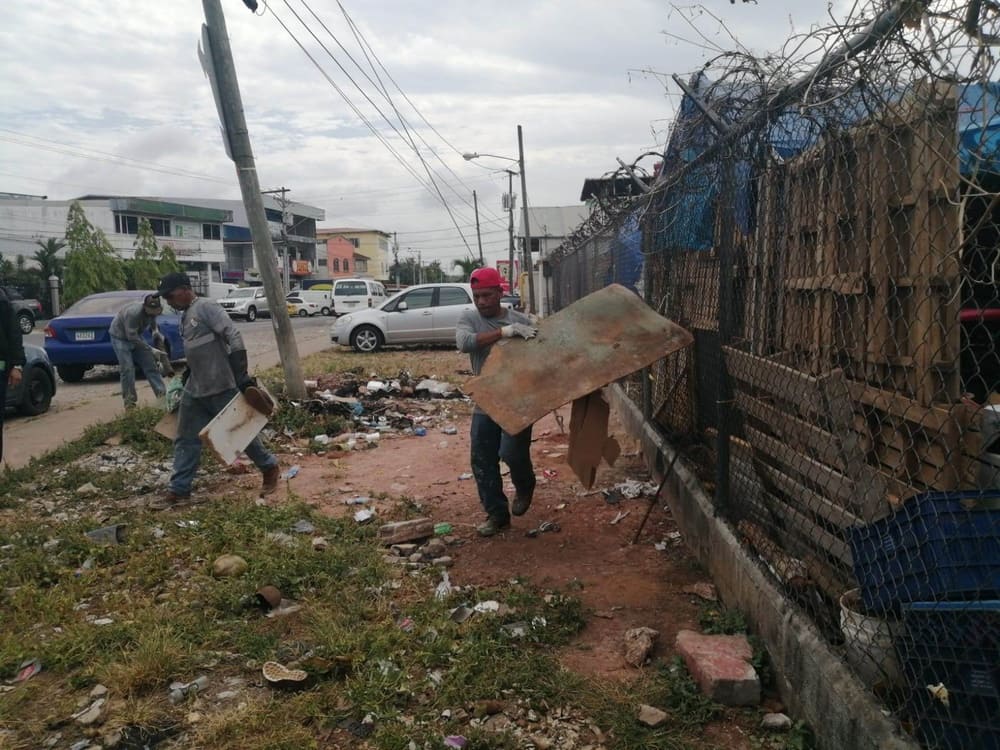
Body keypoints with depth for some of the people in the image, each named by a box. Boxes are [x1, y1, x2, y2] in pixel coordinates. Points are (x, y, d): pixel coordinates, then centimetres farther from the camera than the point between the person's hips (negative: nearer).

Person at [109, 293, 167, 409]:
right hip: (120, 337, -7)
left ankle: (163, 394, 3)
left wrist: (156, 332, -12)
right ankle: (129, 401, -3)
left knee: (150, 364, 1)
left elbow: (152, 322, 9)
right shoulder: (134, 312, -37)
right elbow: (131, 336, -33)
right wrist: (151, 349, -31)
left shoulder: (151, 310, -14)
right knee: (127, 368, -12)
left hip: (135, 335, 7)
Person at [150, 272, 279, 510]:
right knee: (186, 440, 9)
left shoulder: (207, 307, -15)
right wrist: (189, 374, 22)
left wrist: (242, 377, -24)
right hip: (194, 391, 9)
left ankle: (269, 468, 24)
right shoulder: (186, 316, 14)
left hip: (222, 388, -9)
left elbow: (234, 338, -21)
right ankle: (179, 491, 16)